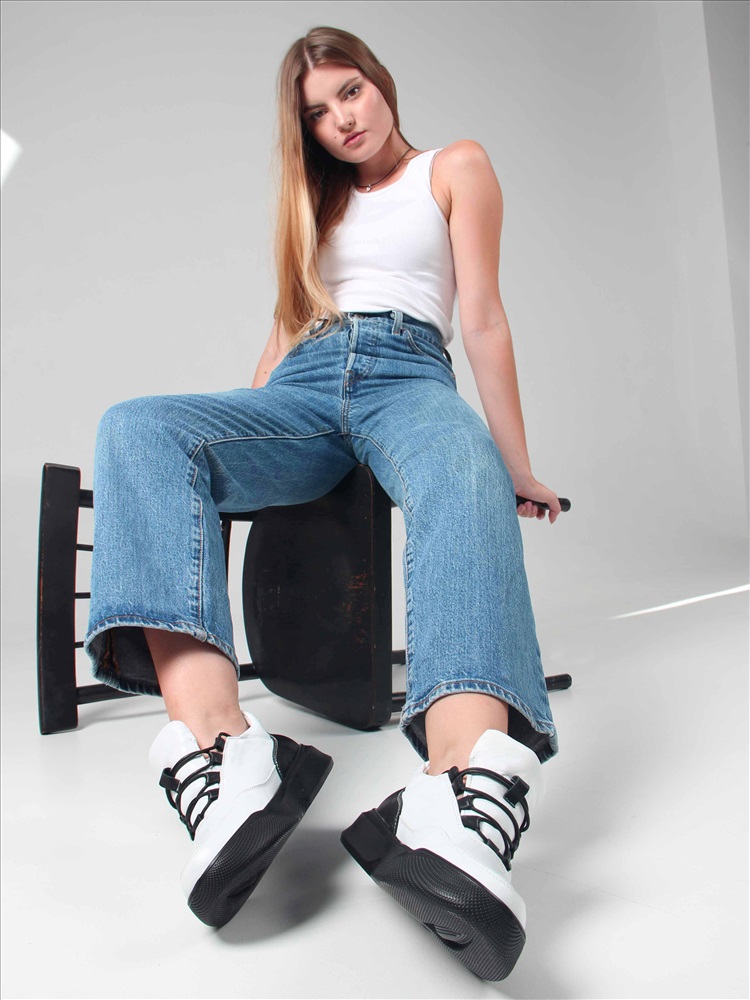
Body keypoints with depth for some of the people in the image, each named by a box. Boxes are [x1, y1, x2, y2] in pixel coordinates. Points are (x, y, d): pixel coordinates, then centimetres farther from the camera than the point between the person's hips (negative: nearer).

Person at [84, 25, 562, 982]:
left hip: (408, 375, -3)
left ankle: (460, 809, -63)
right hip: (301, 394, 4)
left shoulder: (454, 167, 22)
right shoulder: (317, 198, 33)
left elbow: (482, 318, 11)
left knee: (466, 486, -39)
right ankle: (224, 759, -48)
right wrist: (231, 431, 17)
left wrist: (518, 466, 5)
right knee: (137, 426, -27)